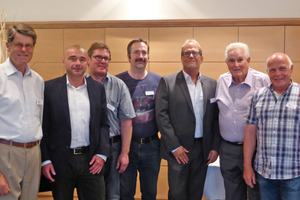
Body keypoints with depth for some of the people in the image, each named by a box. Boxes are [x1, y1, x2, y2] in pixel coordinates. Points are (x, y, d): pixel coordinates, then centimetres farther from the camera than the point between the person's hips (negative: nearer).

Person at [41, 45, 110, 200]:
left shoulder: (98, 88, 7)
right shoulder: (50, 88, -1)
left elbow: (104, 124, 7)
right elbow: (43, 127, -1)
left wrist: (102, 154, -3)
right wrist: (45, 160, -5)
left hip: (91, 160, 2)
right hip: (60, 162, -1)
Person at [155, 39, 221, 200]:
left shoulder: (211, 84, 8)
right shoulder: (167, 82, -3)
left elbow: (216, 118, 8)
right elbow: (162, 116, -8)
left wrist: (215, 147, 2)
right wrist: (174, 147, -12)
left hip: (203, 149, 3)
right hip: (178, 150, -3)